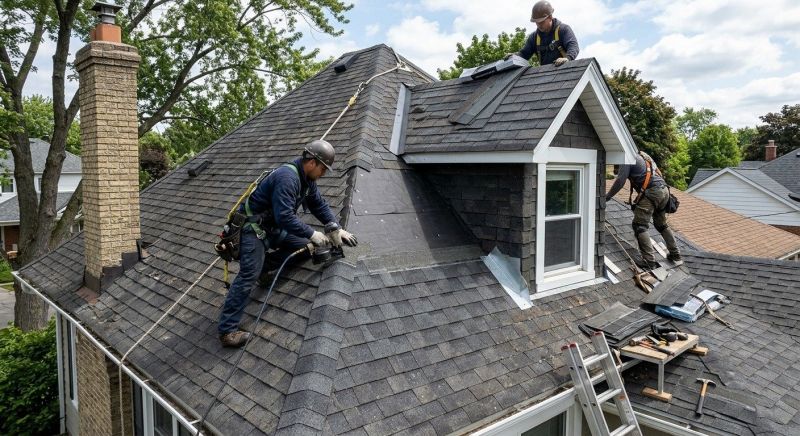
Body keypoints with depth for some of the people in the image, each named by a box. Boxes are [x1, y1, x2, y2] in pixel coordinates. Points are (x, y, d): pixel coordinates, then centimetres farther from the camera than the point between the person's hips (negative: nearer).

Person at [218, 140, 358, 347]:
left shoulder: (306, 178, 2)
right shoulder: (287, 177, -28)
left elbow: (319, 204, 10)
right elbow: (285, 216, -34)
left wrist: (337, 229, 3)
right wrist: (312, 234, -27)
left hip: (273, 226, 10)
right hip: (253, 227, -10)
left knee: (304, 246, 8)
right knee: (249, 275, -17)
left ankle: (264, 265, 15)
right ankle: (227, 330, -14)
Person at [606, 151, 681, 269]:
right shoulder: (642, 156, 27)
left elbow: (620, 181, -8)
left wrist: (607, 196, -1)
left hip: (651, 192, -9)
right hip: (664, 190, 9)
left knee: (639, 226, -6)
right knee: (662, 224, 23)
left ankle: (650, 262, -14)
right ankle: (675, 255, 30)